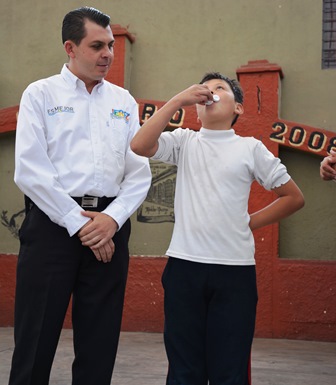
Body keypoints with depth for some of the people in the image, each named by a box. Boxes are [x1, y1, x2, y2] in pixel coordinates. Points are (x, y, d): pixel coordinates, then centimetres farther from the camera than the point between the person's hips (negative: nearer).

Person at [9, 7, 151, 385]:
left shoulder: (124, 101, 13)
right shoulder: (40, 94, 3)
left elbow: (139, 172, 7)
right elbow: (30, 170, -8)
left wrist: (112, 219, -10)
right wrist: (78, 223, -11)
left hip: (109, 227, 3)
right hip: (53, 222, -3)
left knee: (100, 343, 9)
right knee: (36, 340, 1)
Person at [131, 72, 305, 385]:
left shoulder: (251, 148, 6)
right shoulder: (184, 141, 8)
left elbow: (294, 197, 10)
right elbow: (139, 146, -10)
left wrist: (250, 222, 3)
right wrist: (177, 101, -9)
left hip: (235, 268, -1)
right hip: (184, 265, 1)